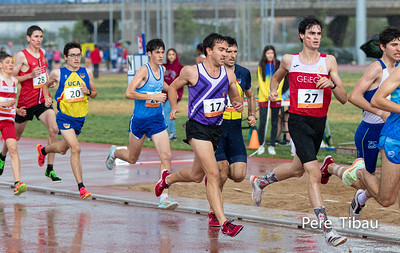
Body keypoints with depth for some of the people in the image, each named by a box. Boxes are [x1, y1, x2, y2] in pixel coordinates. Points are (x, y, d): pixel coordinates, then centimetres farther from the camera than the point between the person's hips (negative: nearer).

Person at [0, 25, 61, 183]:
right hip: (26, 101, -4)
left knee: (54, 129, -16)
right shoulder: (22, 55, -11)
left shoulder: (42, 53, 8)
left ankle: (50, 169, -12)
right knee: (15, 135, 13)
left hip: (43, 99, 4)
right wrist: (30, 75, -21)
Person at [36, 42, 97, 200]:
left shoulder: (87, 73, 2)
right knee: (75, 149, -19)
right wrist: (47, 98, -4)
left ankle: (43, 150, 55)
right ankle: (81, 187, -17)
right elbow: (46, 85, 14)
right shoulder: (58, 73, -5)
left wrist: (88, 92, -10)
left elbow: (95, 93, 12)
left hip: (80, 117, 5)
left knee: (62, 149, 21)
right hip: (64, 116, -5)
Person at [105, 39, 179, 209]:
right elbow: (129, 93, -25)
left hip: (157, 119, 5)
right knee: (132, 158, 15)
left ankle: (164, 197, -13)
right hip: (140, 119, -4)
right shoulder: (144, 70, -17)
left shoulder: (162, 70, 4)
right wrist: (153, 97, -26)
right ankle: (114, 152, 50)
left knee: (166, 156, -13)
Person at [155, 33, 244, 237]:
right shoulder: (191, 72, -9)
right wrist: (174, 108, -5)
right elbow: (174, 87, 9)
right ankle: (223, 223, -19)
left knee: (196, 176, 20)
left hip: (216, 128, 6)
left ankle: (168, 178, 51)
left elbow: (235, 96, 17)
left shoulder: (229, 75, 2)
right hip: (197, 127, -6)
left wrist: (238, 104, -6)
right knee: (213, 174, -17)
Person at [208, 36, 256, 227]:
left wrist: (252, 115, 8)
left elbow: (250, 96, 23)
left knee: (239, 175, -7)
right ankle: (214, 213, 8)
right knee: (222, 172, -11)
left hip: (235, 128, 4)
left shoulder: (244, 73, 5)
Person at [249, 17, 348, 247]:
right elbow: (277, 76, 24)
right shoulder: (289, 60, -1)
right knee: (314, 174, -17)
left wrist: (332, 84, -22)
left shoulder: (329, 61, 0)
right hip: (299, 122, -4)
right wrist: (273, 90, 7)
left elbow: (344, 99, -4)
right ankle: (327, 230, -20)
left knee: (298, 169, 22)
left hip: (319, 123, 4)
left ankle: (261, 181, 51)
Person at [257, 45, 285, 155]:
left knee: (274, 122, 2)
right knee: (262, 122, -5)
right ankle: (261, 145, 5)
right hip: (263, 97, 0)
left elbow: (280, 80, 2)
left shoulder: (279, 65, 4)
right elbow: (261, 81, 1)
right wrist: (267, 95, -10)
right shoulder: (261, 66, 4)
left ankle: (272, 146, 8)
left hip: (276, 97, 0)